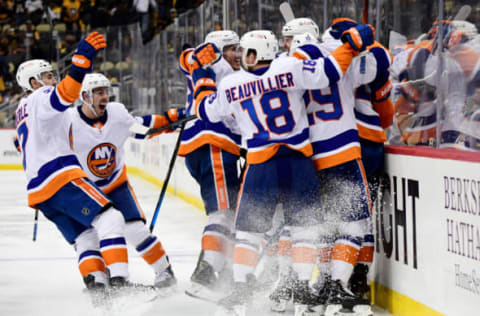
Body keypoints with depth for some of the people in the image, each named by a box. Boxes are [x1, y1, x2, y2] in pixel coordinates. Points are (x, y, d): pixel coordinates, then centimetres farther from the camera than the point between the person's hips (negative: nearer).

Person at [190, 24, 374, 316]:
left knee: (248, 231, 12)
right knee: (304, 228, 11)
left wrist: (201, 73, 28)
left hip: (261, 167, 0)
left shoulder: (231, 86, 1)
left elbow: (205, 110, 17)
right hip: (299, 163, 0)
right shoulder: (289, 68, -4)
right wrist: (353, 43, -1)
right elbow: (327, 72, -11)